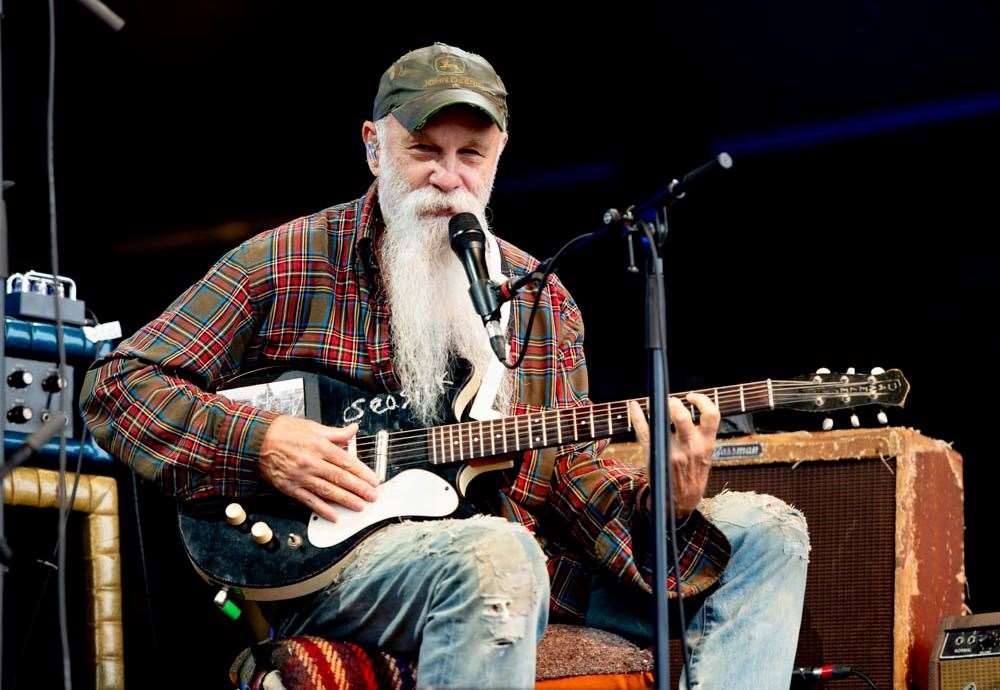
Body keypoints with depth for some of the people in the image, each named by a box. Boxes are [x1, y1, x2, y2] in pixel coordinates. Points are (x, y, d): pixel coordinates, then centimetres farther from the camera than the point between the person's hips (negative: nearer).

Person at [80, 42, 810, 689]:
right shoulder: (285, 264, 1)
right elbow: (117, 383, 1)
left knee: (767, 532, -4)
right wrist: (258, 444, -14)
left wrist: (662, 502, -13)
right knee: (497, 553, -39)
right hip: (329, 561, -5)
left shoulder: (540, 297, 14)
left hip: (526, 570, 6)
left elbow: (571, 465, 10)